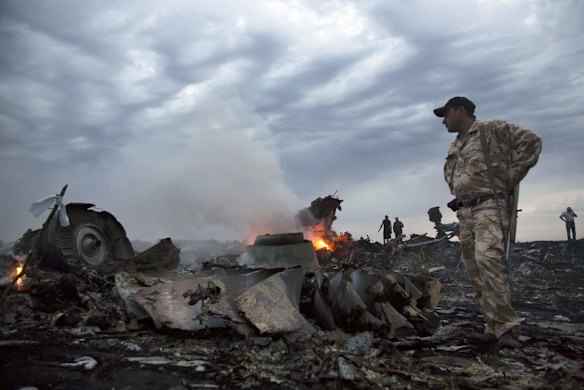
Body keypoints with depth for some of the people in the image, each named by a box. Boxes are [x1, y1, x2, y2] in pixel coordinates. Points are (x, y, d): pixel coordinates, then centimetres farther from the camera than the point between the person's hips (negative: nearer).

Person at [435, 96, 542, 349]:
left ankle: (507, 326, -20)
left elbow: (531, 141, -7)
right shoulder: (455, 147, 22)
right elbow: (450, 175, 37)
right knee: (475, 272, 2)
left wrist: (510, 179, -8)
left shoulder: (493, 129, 0)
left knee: (486, 257, -27)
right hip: (464, 213, 8)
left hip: (489, 207, -8)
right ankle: (495, 329, 7)